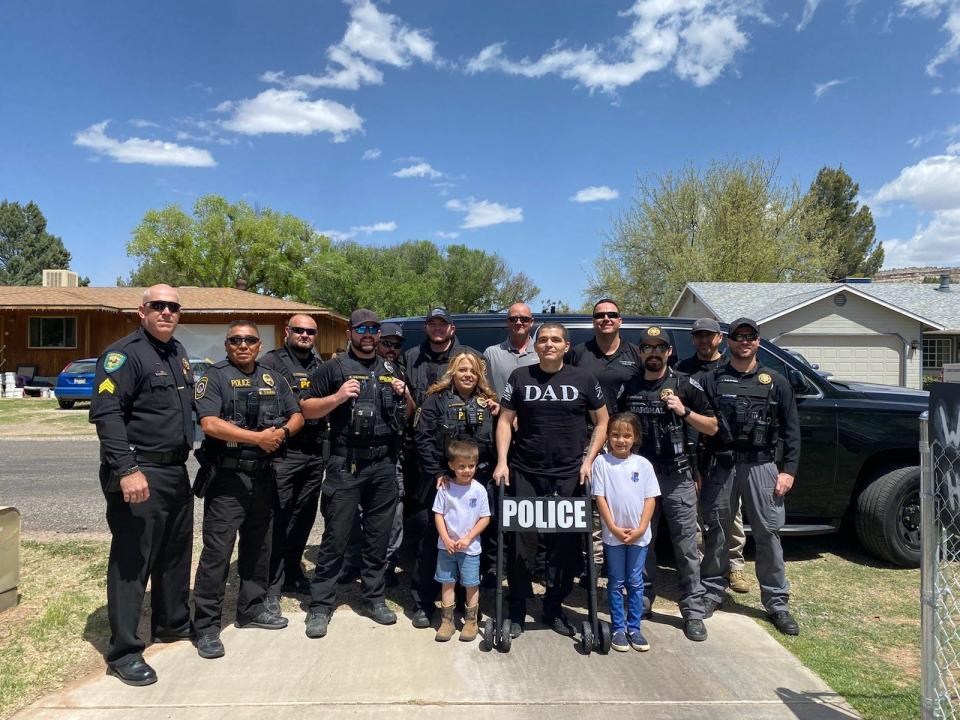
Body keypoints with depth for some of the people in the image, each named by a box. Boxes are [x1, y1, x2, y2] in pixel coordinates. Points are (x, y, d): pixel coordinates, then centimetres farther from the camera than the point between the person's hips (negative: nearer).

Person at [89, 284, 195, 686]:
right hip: (139, 477, -9)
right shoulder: (124, 354, -13)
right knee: (132, 561, -1)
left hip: (176, 473, 9)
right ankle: (124, 652, 11)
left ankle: (172, 623, 36)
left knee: (176, 554, 19)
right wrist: (127, 470, -27)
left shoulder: (178, 353, 14)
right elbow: (106, 413, -21)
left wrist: (189, 450, 19)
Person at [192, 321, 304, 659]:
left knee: (258, 546, 16)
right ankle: (206, 627, 5)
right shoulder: (214, 377, -5)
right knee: (217, 551, -5)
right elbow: (209, 424, -18)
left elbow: (297, 416, 14)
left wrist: (282, 431, -8)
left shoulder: (273, 378, 12)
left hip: (263, 476, 6)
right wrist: (258, 437, -19)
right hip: (226, 478, -6)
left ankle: (252, 608, 32)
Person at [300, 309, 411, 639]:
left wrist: (403, 395, 2)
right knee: (335, 537, -2)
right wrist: (338, 397, -15)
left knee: (378, 537, 11)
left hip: (384, 463, 4)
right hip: (345, 464, -4)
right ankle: (320, 605, 9)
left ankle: (374, 598, 24)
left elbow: (407, 417, 22)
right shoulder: (334, 367, 3)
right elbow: (306, 408, -1)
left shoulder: (390, 369, 17)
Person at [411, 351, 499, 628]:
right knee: (432, 538, 3)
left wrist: (498, 417, -5)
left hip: (477, 481, 3)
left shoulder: (487, 402, 11)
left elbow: (497, 442, 12)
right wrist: (436, 473, -11)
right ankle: (422, 603, 16)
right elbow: (422, 437, -5)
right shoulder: (437, 399, 1)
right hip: (441, 479, -3)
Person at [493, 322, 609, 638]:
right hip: (524, 473, 0)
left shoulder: (583, 380, 5)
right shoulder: (520, 377, 6)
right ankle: (517, 610, 18)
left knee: (566, 544, 6)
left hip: (569, 476, 0)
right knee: (521, 542, 2)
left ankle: (554, 608, 25)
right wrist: (502, 462, -3)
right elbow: (505, 421, 6)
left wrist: (588, 460, 0)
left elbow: (602, 422, 10)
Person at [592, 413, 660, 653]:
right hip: (613, 534, -2)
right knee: (616, 583, 9)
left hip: (639, 534, 2)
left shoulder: (643, 464, 0)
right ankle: (617, 629, 19)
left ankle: (634, 628, 22)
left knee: (636, 583, 11)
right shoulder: (602, 462, -5)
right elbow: (600, 498, -6)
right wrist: (614, 528, -12)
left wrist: (640, 529, -9)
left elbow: (650, 498, 0)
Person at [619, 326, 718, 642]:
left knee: (686, 546, 0)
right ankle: (642, 601, 25)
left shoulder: (686, 385, 1)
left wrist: (684, 412, -14)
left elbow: (712, 427, 2)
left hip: (677, 477, -2)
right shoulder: (629, 388, 9)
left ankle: (693, 611, 9)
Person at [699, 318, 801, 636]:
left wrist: (788, 470, -2)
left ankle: (777, 602, 15)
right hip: (720, 466, 0)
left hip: (762, 466, 0)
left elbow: (791, 429, 6)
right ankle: (712, 592, 22)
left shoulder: (776, 382, 8)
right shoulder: (711, 380, 6)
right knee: (716, 532, 8)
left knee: (768, 534, 2)